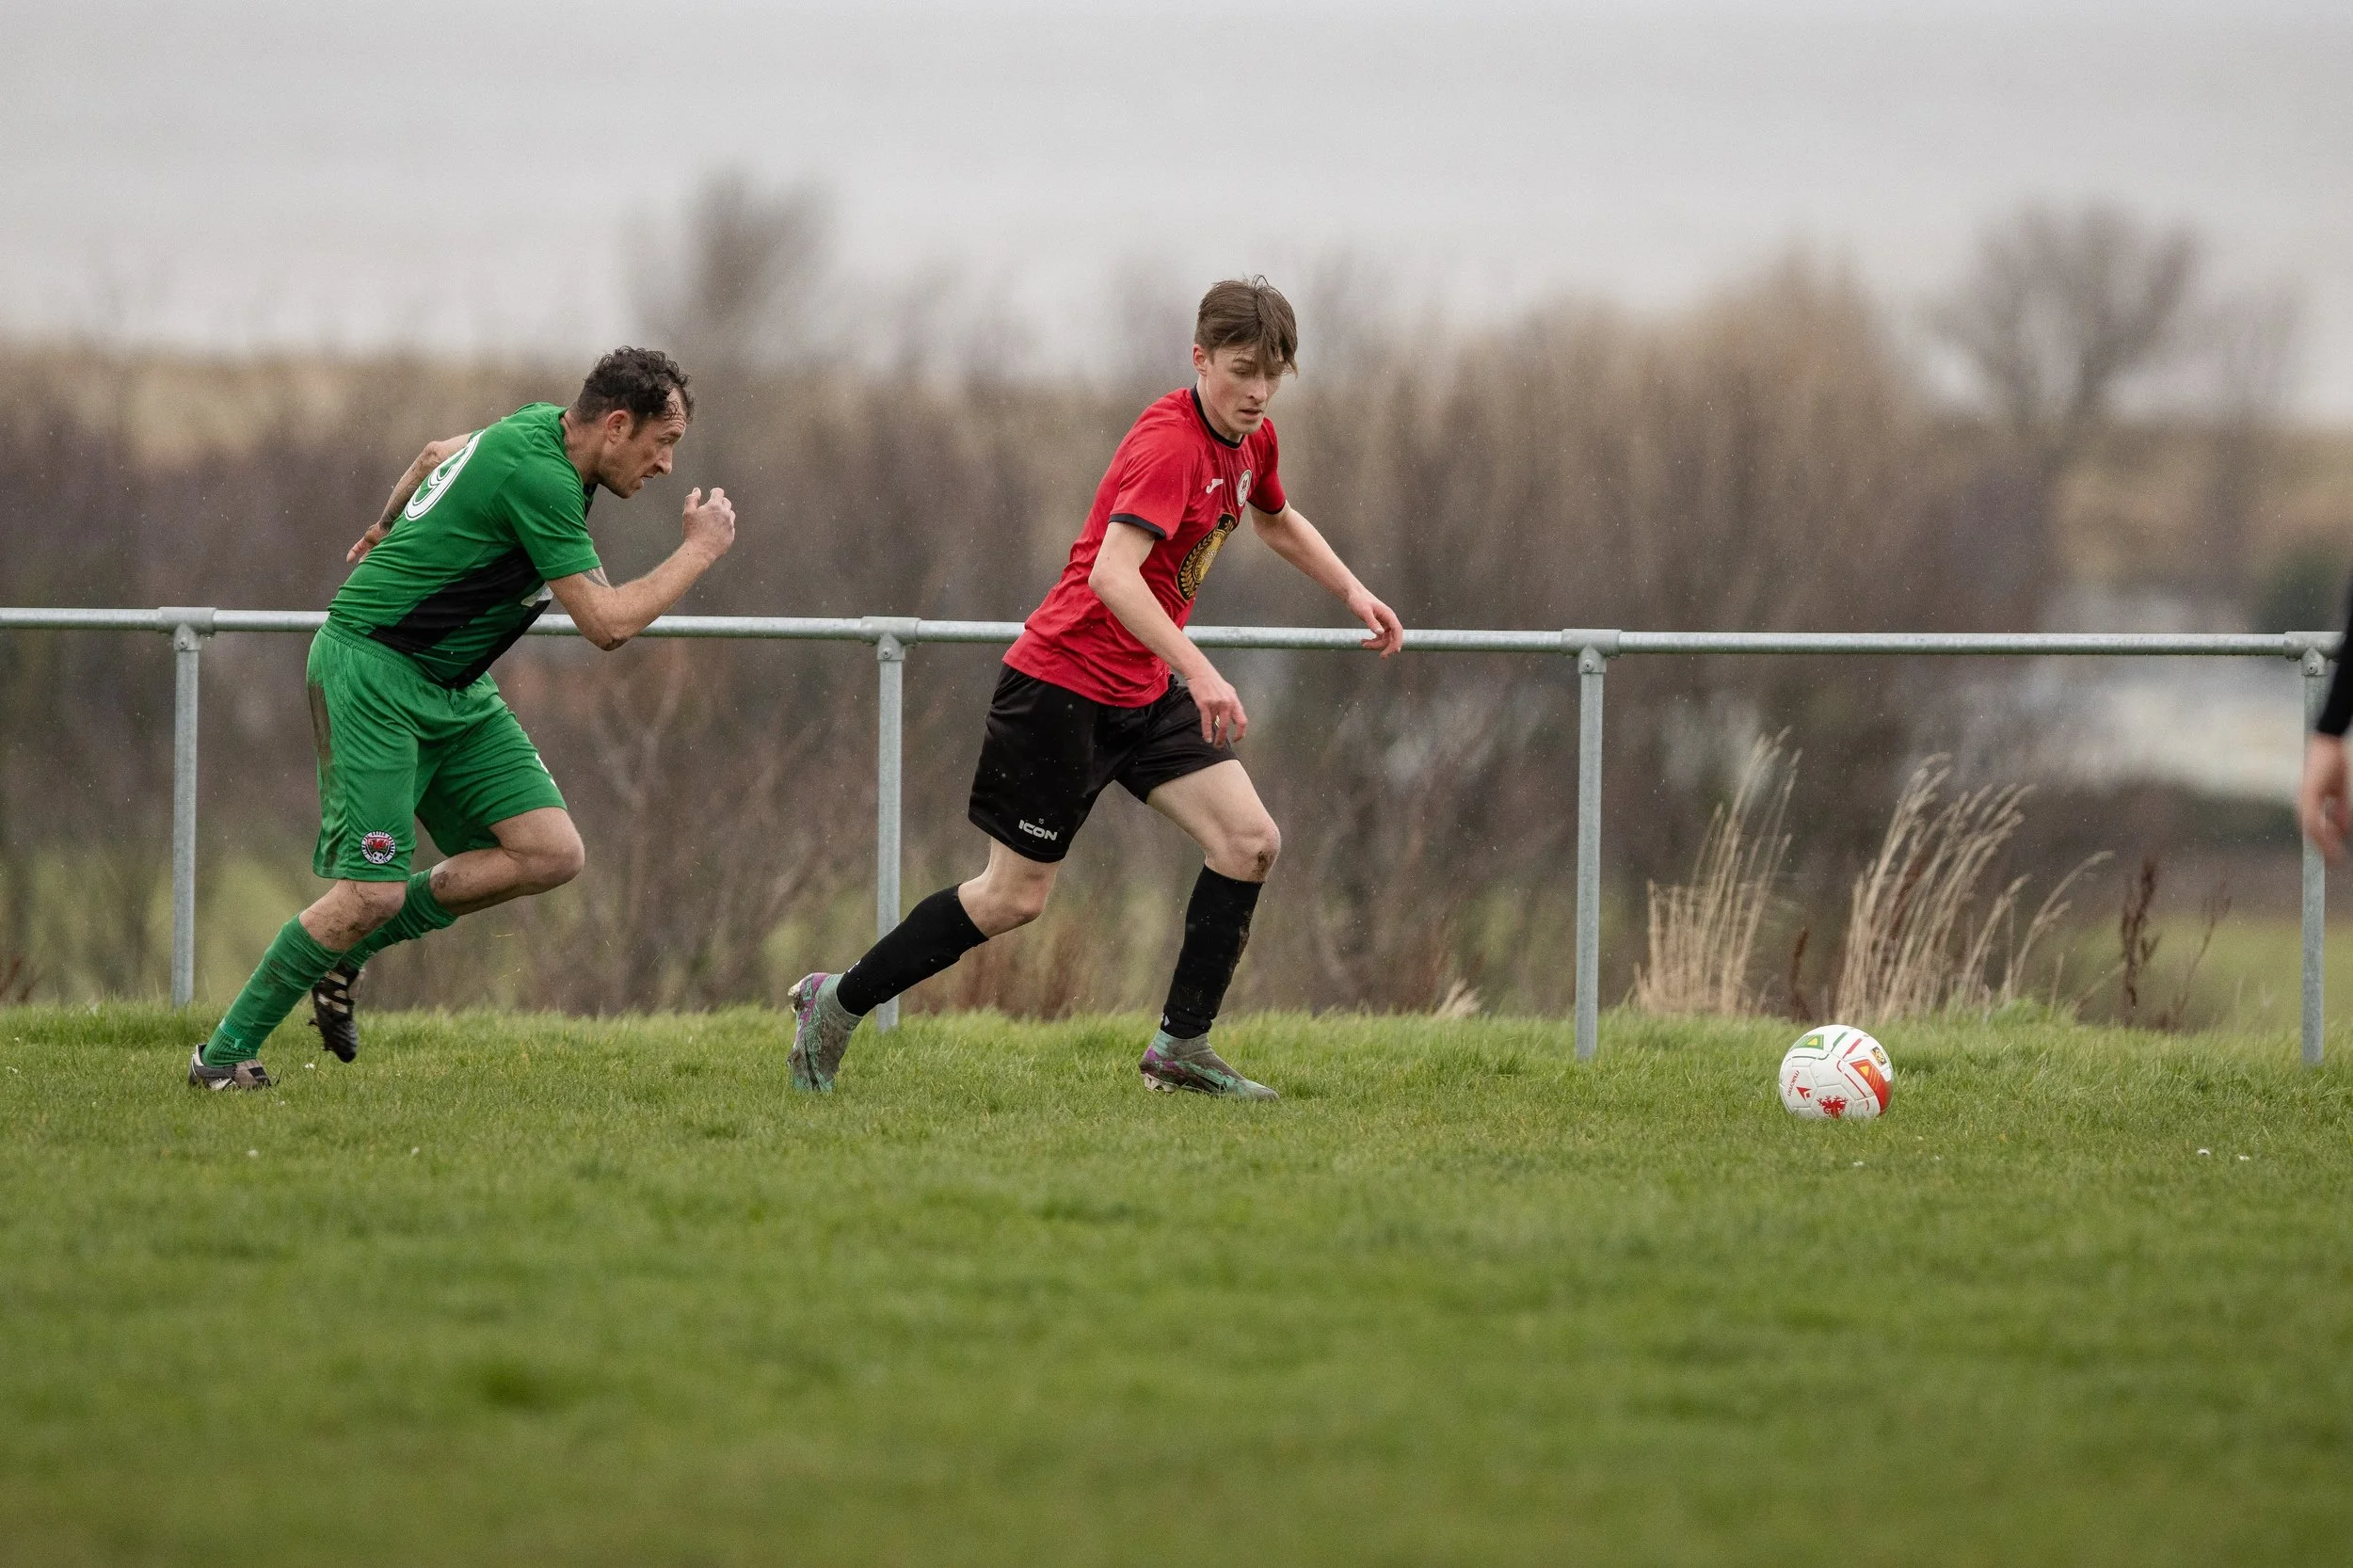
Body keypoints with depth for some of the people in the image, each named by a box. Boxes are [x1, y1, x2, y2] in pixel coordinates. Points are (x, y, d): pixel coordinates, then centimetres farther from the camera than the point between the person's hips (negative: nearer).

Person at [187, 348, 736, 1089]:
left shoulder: (541, 429, 6)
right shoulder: (540, 477, -24)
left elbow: (438, 454, 25)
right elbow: (607, 623, -25)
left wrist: (388, 528, 41)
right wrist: (701, 550, -14)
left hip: (455, 688, 10)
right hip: (371, 670, -10)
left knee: (552, 853, -4)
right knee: (372, 892, -16)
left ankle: (349, 950, 9)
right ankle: (225, 1055, 0)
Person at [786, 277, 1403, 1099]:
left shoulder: (1248, 439, 6)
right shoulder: (1169, 443, -23)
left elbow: (1276, 520, 31)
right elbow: (1111, 574, -36)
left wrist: (1353, 591, 21)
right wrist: (1198, 671, -42)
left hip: (1143, 691, 8)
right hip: (1064, 682, -8)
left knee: (1249, 840, -7)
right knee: (1014, 896, -1)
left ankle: (1181, 1046, 1)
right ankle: (838, 1003, 16)